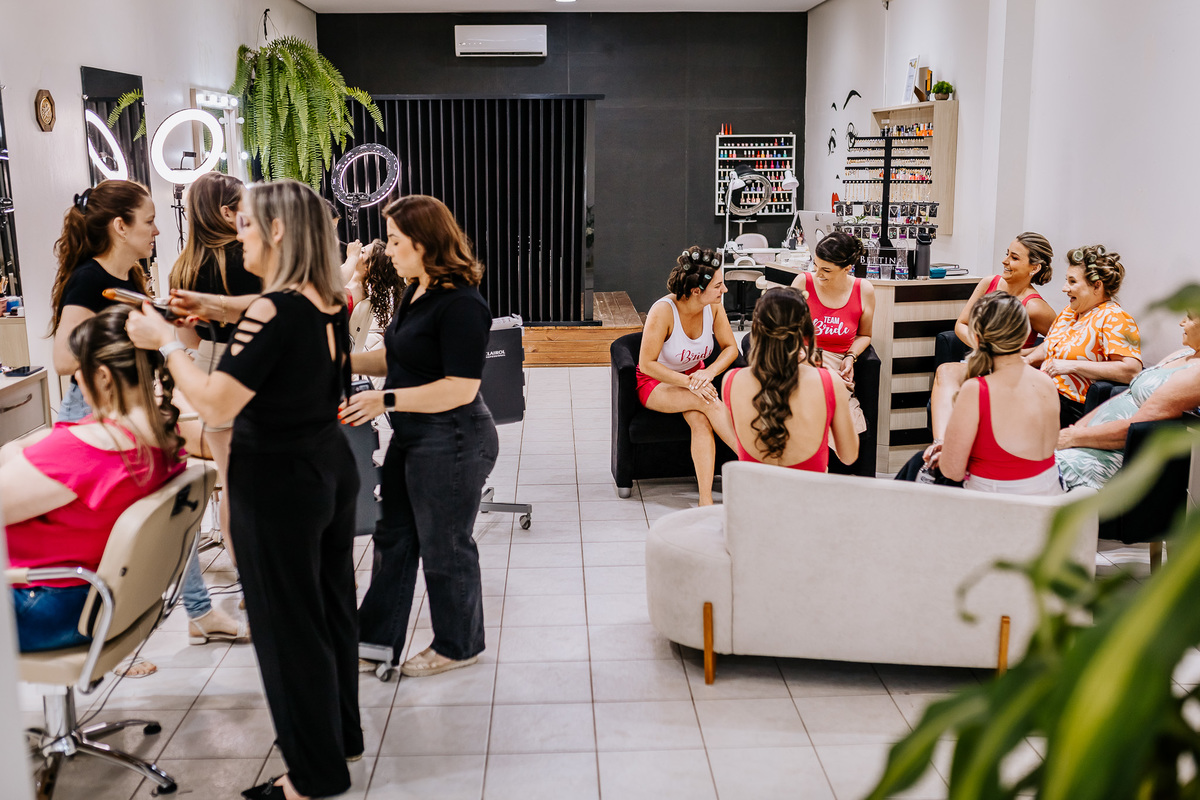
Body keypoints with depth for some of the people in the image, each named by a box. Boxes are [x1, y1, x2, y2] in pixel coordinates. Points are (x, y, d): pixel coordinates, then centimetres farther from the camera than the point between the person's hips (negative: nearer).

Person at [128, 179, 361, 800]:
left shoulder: (273, 310, -23)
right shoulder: (330, 305, 2)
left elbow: (216, 404, -25)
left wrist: (166, 342, -12)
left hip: (277, 483, -8)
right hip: (332, 469, 8)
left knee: (288, 626, 5)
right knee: (331, 605, 20)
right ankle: (341, 732, 39)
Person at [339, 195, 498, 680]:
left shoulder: (461, 304, -22)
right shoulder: (417, 294, 9)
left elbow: (460, 387, -26)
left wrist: (386, 400, -25)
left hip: (452, 444, -10)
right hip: (412, 439, 10)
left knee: (444, 548, 6)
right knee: (393, 536, 17)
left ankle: (458, 646, 27)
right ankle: (377, 639, 31)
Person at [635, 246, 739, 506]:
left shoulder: (714, 306, -11)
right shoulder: (663, 310, -25)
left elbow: (730, 348, -1)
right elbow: (646, 364, -22)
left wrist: (709, 372, -22)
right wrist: (688, 382, -31)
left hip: (695, 377, 4)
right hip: (655, 383, -3)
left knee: (701, 421, -31)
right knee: (708, 402, -33)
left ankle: (706, 500, -37)